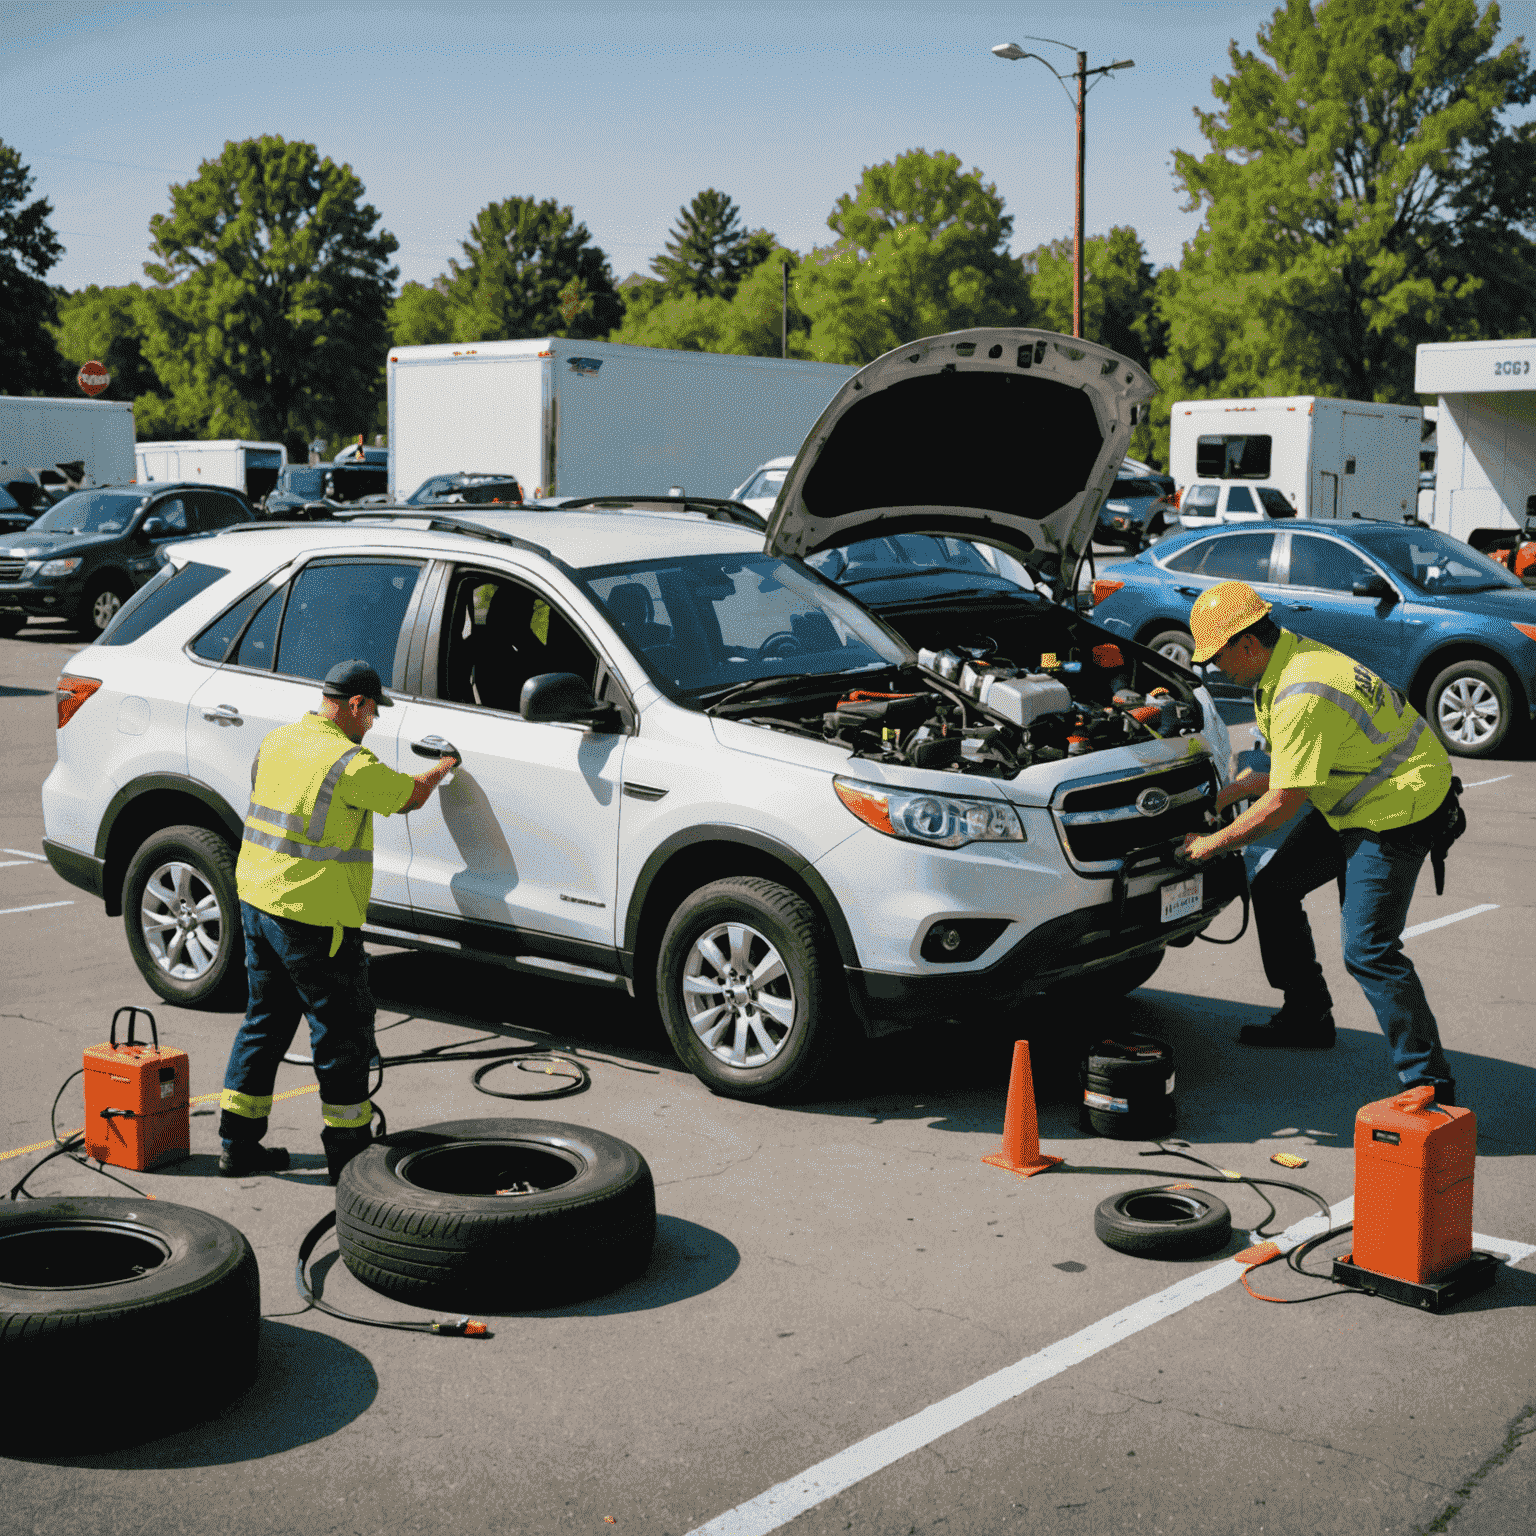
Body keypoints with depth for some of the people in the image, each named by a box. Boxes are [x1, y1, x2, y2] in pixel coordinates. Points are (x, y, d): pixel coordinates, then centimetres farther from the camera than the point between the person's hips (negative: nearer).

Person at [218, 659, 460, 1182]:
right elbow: (411, 795, -3)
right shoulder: (351, 765, -18)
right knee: (343, 1034, 4)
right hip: (313, 919, -8)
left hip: (256, 902, 8)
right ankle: (347, 1153, 12)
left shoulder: (277, 741, 7)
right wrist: (442, 768, 18)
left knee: (264, 1022, 17)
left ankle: (238, 1144, 22)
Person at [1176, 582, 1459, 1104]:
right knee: (1274, 888, 16)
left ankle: (1430, 1084, -6)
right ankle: (1307, 1019, 30)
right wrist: (1225, 795, 10)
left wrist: (1213, 844, -13)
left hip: (1399, 806, -11)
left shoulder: (1302, 698, -29)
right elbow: (1289, 765, 14)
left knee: (1367, 951, -13)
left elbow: (1284, 801, -24)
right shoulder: (1293, 654, 4)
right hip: (1357, 799, 11)